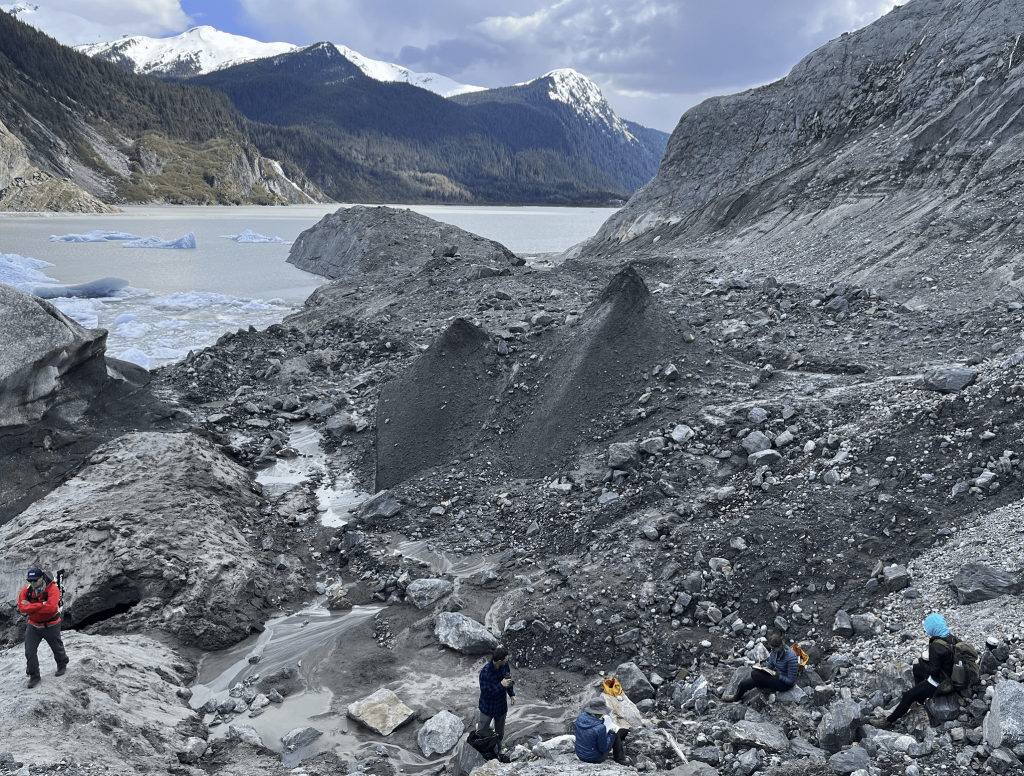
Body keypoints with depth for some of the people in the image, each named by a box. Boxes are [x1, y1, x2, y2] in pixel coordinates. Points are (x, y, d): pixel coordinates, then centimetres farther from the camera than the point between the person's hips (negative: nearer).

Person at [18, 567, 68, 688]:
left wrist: (31, 606, -28)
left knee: (57, 648, 16)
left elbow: (51, 607, -34)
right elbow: (22, 607, -18)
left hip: (51, 625, -3)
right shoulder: (26, 590, -10)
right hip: (33, 626, 3)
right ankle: (34, 676, 14)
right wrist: (41, 605, -29)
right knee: (29, 651, -1)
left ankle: (62, 666, 42)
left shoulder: (52, 589, -24)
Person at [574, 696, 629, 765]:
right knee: (616, 734, 7)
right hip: (595, 758, -7)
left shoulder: (580, 718, -13)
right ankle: (620, 759, 28)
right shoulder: (600, 728, -32)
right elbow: (603, 748, -19)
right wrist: (612, 734, -8)